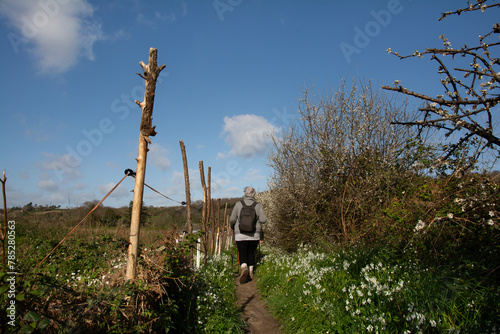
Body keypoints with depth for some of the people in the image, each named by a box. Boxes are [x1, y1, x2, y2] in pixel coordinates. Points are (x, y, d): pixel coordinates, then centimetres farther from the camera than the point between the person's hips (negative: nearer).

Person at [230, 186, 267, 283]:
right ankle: (251, 272, 20)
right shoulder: (258, 205, -1)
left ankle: (244, 268, -21)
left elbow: (232, 219, -3)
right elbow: (263, 220, -7)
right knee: (251, 253, 17)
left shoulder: (238, 204, -3)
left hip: (240, 235, -1)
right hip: (254, 235, 2)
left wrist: (232, 227, 17)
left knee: (242, 254, 5)